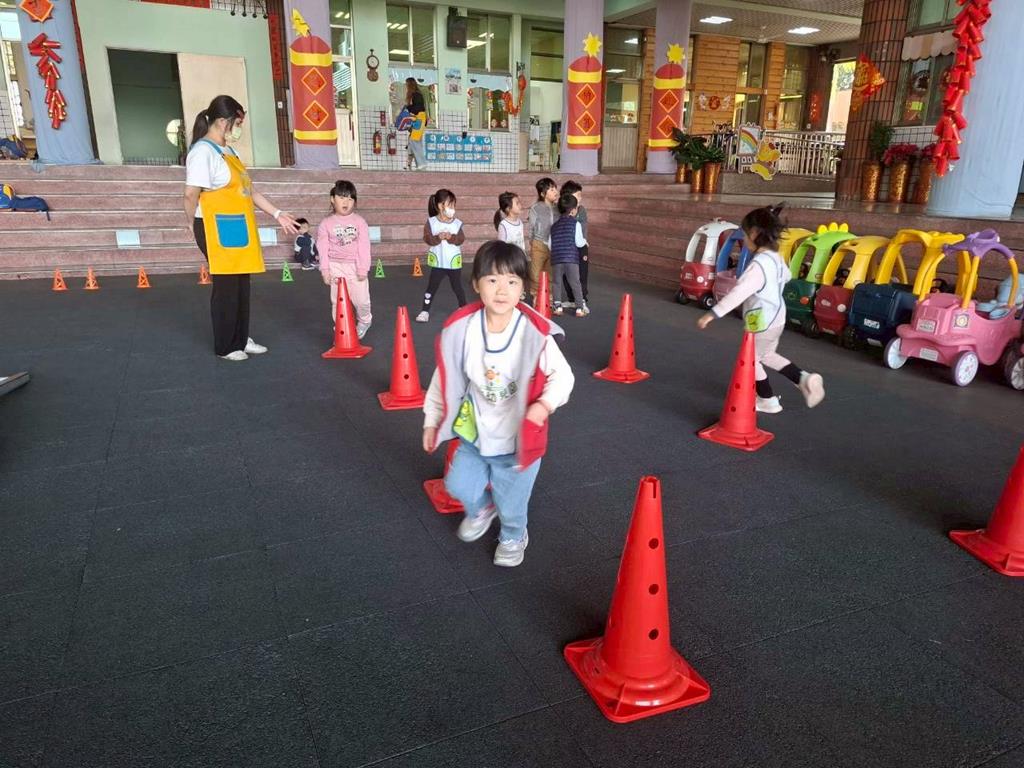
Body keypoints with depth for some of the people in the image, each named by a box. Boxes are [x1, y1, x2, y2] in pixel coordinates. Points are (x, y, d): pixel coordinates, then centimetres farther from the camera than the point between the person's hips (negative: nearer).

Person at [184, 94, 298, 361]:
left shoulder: (228, 151, 16)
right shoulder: (203, 151, -14)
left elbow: (248, 190, 19)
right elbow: (191, 194, -20)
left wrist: (278, 214, 16)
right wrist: (194, 224, -6)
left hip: (237, 230, 9)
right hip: (217, 231, -9)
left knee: (241, 287, 13)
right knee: (226, 288, -1)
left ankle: (241, 340, 25)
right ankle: (225, 346, 11)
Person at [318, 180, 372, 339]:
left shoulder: (359, 221, -1)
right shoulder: (326, 223, 0)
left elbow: (364, 246, -3)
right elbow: (323, 248, -1)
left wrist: (363, 268, -8)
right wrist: (325, 270, -6)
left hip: (355, 266, -1)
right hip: (336, 266, 1)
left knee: (360, 299, 1)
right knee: (337, 301, 4)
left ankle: (364, 321, 32)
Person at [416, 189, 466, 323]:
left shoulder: (457, 223, -3)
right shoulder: (431, 222, -7)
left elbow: (461, 239, -8)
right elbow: (427, 238, -13)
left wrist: (451, 237, -25)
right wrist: (438, 237, -28)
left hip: (454, 263, 1)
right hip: (438, 262, -1)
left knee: (457, 287, 14)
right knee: (431, 287, 5)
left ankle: (464, 308, 31)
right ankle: (425, 311, 14)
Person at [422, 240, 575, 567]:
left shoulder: (535, 333, -23)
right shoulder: (460, 328, -14)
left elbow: (562, 376, -11)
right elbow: (444, 378, -2)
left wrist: (544, 405, -28)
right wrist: (432, 419, 4)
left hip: (518, 439, -3)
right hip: (474, 432, 3)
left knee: (511, 504, 14)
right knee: (459, 485, 16)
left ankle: (513, 538, 50)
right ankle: (482, 508, 53)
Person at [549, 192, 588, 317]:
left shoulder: (554, 226, 12)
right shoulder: (576, 223, -2)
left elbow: (550, 244, 12)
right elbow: (579, 243, -7)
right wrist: (585, 241, 14)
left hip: (556, 259, 4)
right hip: (571, 259, -3)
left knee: (557, 283, 13)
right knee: (575, 284, 3)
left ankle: (558, 306, 12)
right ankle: (580, 308, 6)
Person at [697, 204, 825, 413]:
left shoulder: (758, 264, -27)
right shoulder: (775, 257, 3)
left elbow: (739, 292, -35)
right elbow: (786, 276, 24)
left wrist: (713, 313, -37)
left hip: (762, 323, -9)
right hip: (776, 318, 9)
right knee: (767, 355, 27)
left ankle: (768, 401, 23)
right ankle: (803, 379, 17)